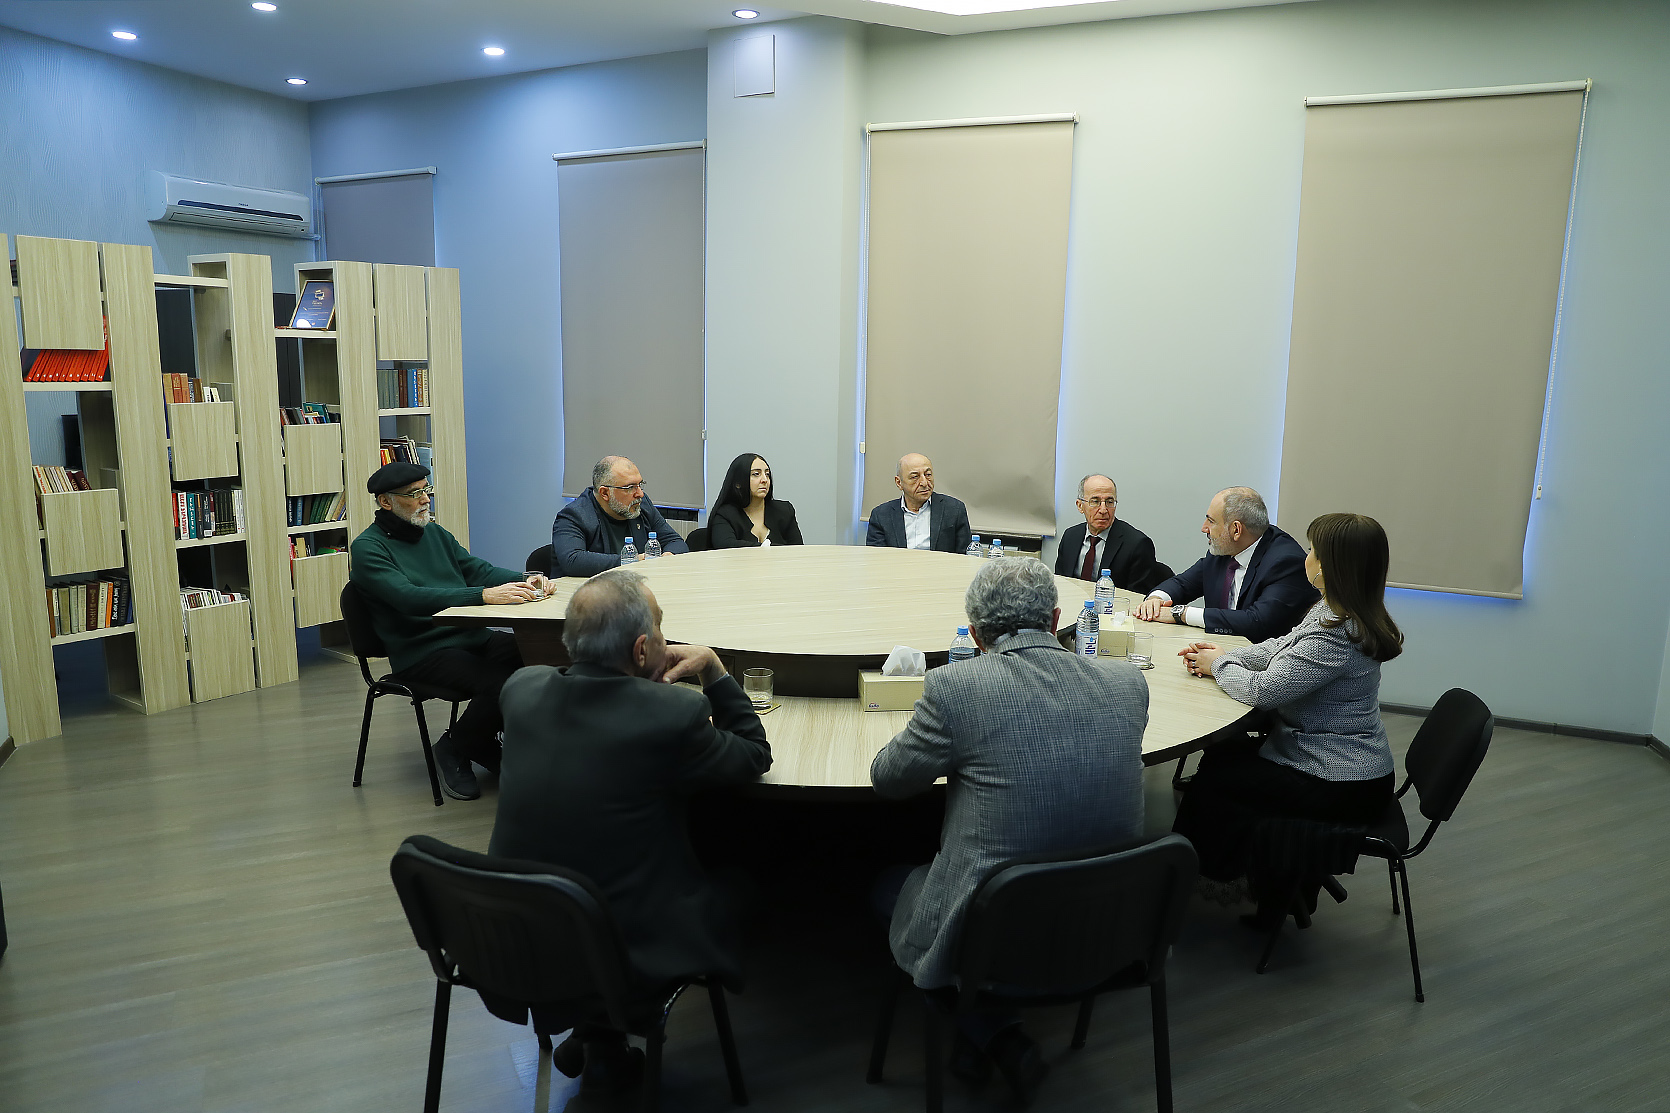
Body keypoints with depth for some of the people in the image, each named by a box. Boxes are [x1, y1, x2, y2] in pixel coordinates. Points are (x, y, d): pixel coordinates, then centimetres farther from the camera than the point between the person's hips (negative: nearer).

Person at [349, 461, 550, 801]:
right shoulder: (367, 548, -6)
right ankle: (452, 751, -1)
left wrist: (526, 580, -8)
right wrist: (484, 595, -33)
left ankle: (484, 743, 6)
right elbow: (408, 597, -22)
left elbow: (479, 569, 14)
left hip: (470, 636, 8)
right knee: (499, 683, -30)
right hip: (422, 652, -7)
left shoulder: (434, 533, 18)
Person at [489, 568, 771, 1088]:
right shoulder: (673, 714, -24)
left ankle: (587, 1027, 29)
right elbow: (755, 755, -4)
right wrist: (713, 670, 0)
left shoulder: (521, 689, -7)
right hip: (626, 955, -5)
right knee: (735, 878, 20)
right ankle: (603, 1040, 22)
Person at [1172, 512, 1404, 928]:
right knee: (1222, 755, 15)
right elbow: (1281, 647, 13)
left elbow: (1262, 690, -24)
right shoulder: (1334, 612, 1)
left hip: (1342, 789, -9)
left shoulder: (1336, 636, -30)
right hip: (1351, 771, 9)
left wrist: (1218, 665, -6)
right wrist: (1224, 656, 1)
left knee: (1214, 776, 1)